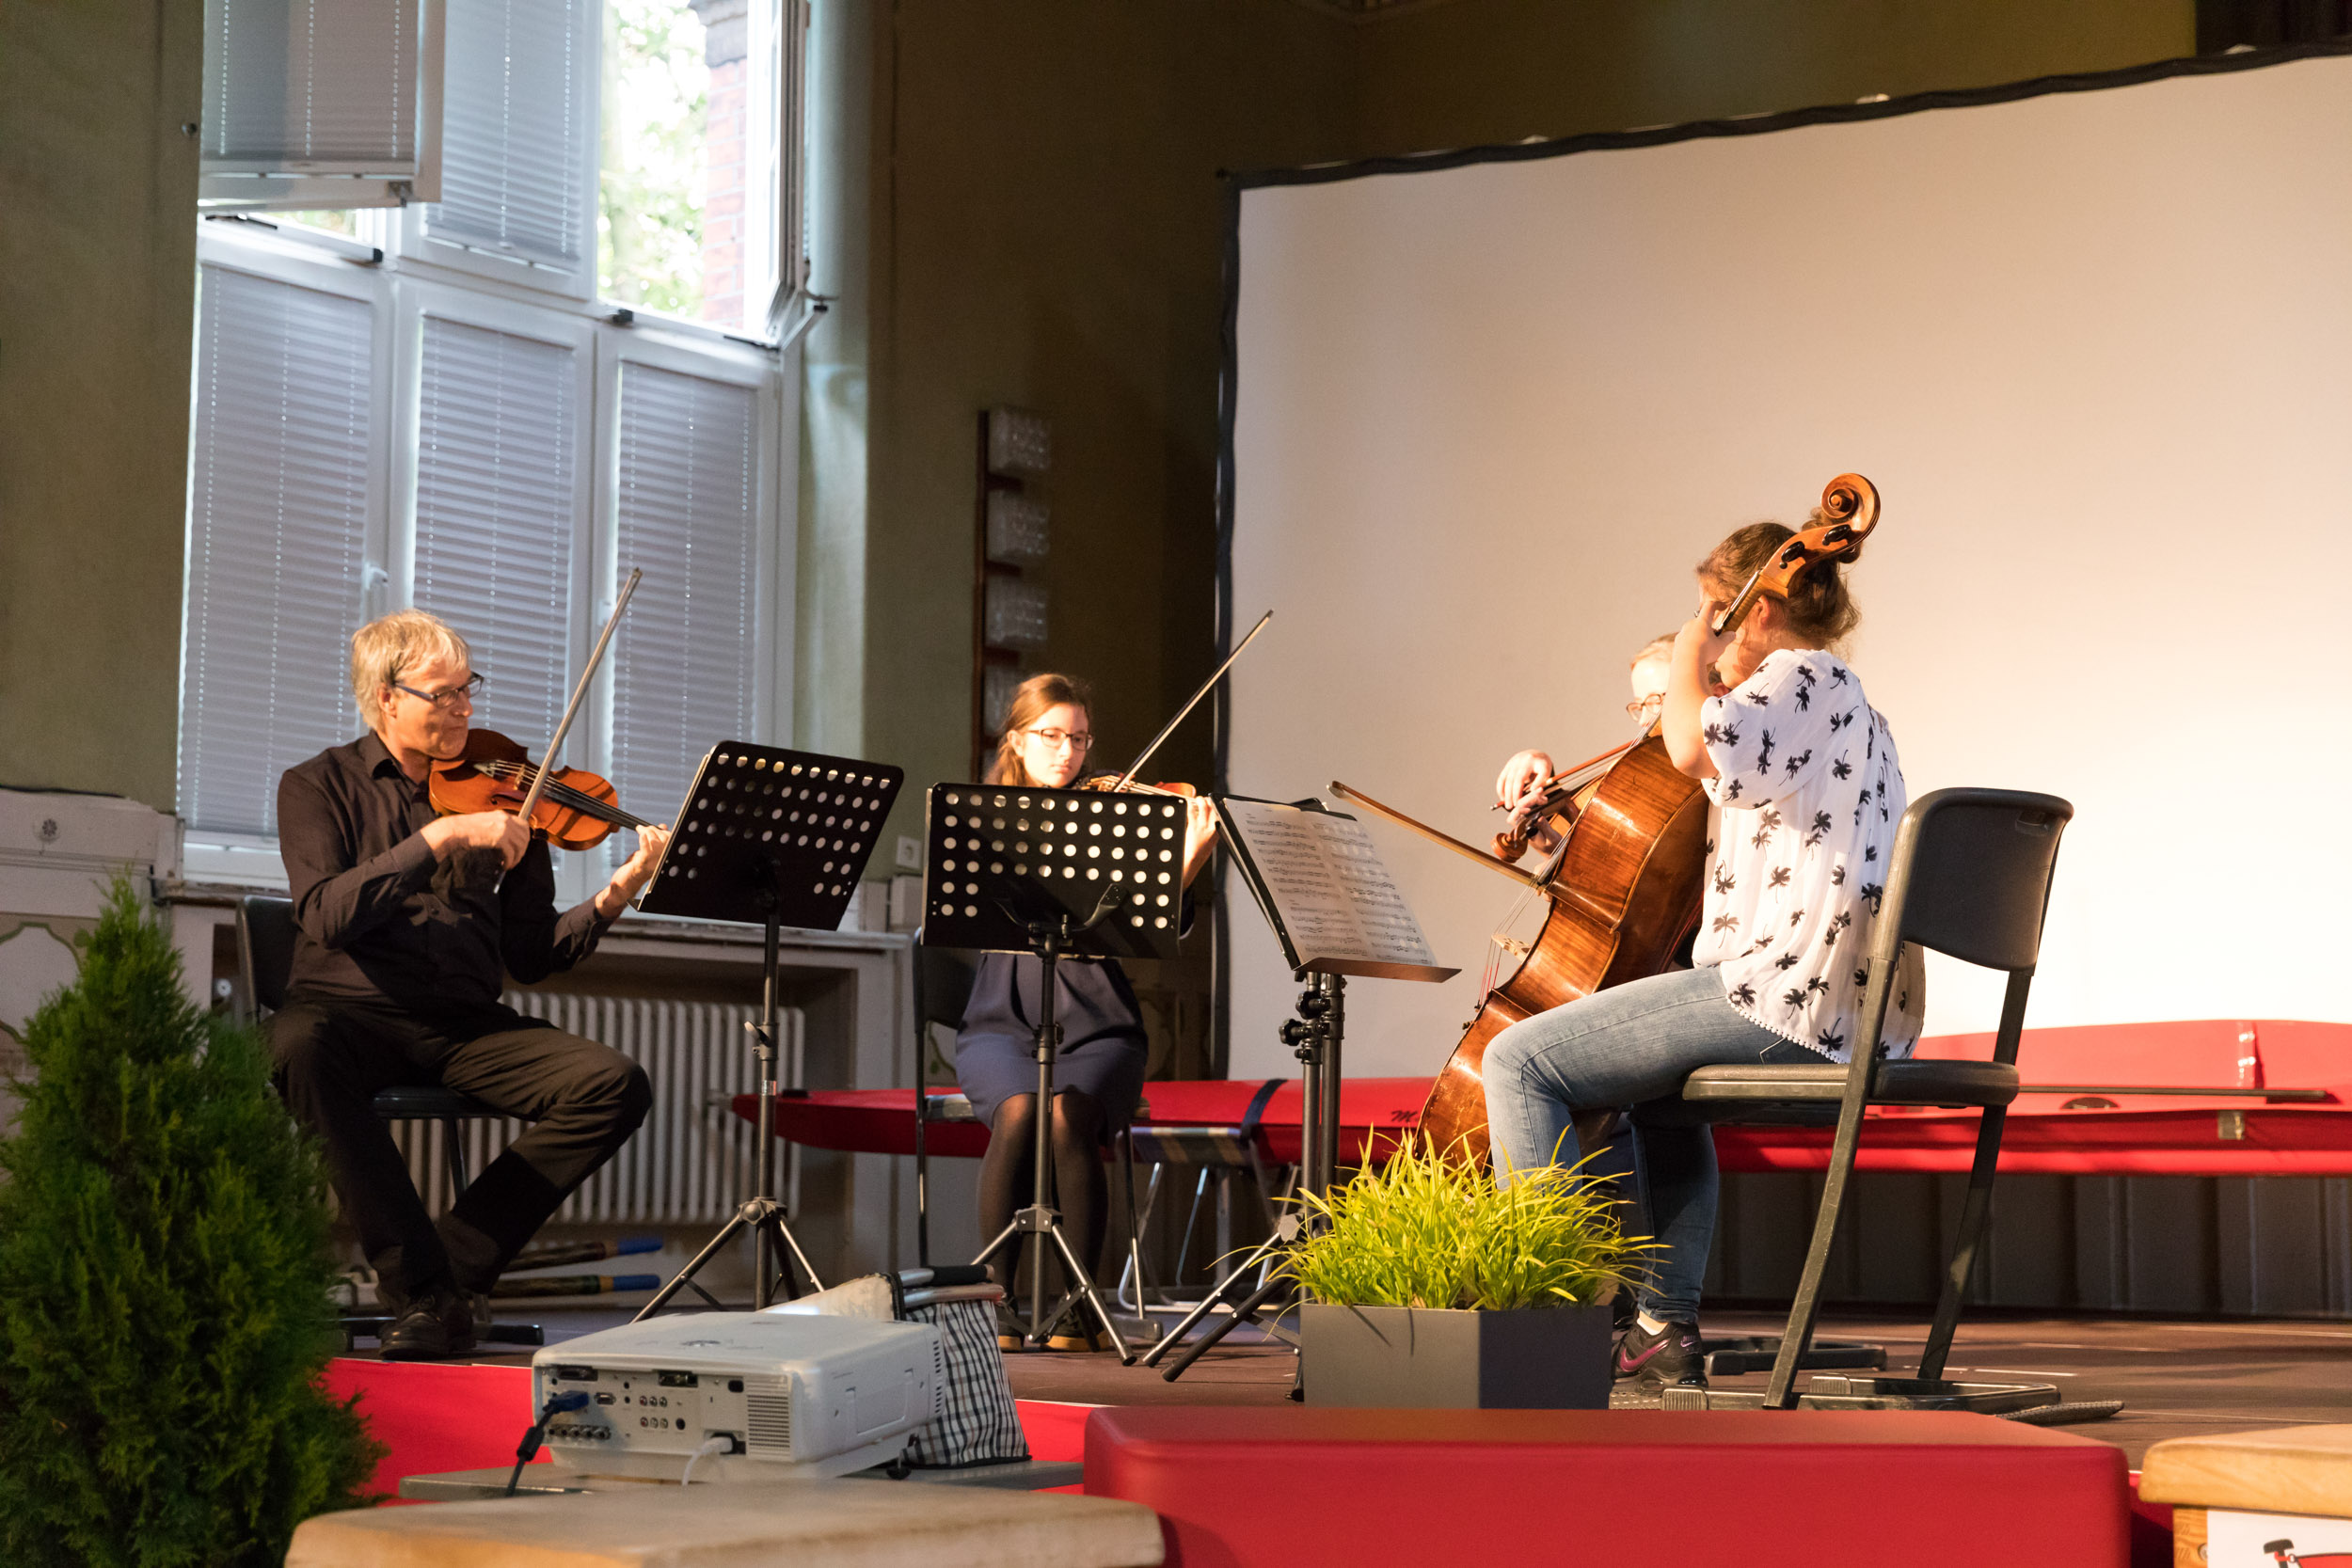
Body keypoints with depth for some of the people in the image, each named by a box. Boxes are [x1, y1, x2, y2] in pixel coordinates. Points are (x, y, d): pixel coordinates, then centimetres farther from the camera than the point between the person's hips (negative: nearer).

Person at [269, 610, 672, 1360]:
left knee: (616, 1085, -21)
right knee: (299, 1046, -39)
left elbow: (530, 955, 7)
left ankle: (457, 1263, -14)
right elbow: (327, 915, -14)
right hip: (351, 1010, -3)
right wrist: (441, 836, -20)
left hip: (465, 1024, 3)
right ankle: (424, 1289, -30)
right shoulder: (319, 786, 5)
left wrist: (613, 899, -11)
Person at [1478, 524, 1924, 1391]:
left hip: (1786, 991, -11)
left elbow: (1696, 745, -25)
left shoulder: (1800, 676, -6)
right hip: (1857, 1017, 11)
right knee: (1663, 1086, 36)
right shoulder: (1846, 701, 26)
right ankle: (1664, 1328, 27)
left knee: (1521, 1060, -9)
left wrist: (1691, 658, -9)